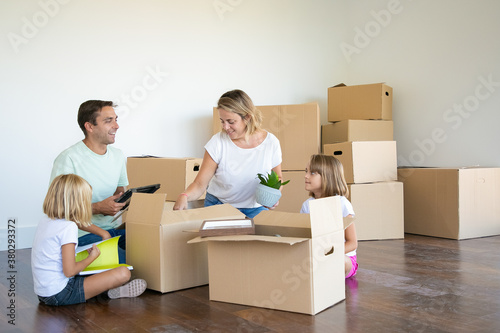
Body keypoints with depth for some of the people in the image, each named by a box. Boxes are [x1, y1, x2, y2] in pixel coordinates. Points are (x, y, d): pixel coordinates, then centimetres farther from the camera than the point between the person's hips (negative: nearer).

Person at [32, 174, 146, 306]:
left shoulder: (45, 221, 8)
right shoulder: (68, 227, -19)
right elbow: (69, 271, -21)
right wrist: (92, 257, -4)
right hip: (60, 294, -10)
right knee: (123, 273, -13)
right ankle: (115, 292, 13)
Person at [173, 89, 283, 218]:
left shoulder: (271, 143, -9)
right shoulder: (218, 142, -12)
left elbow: (278, 178, 9)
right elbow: (200, 184, -12)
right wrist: (184, 196, -33)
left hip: (255, 209, 1)